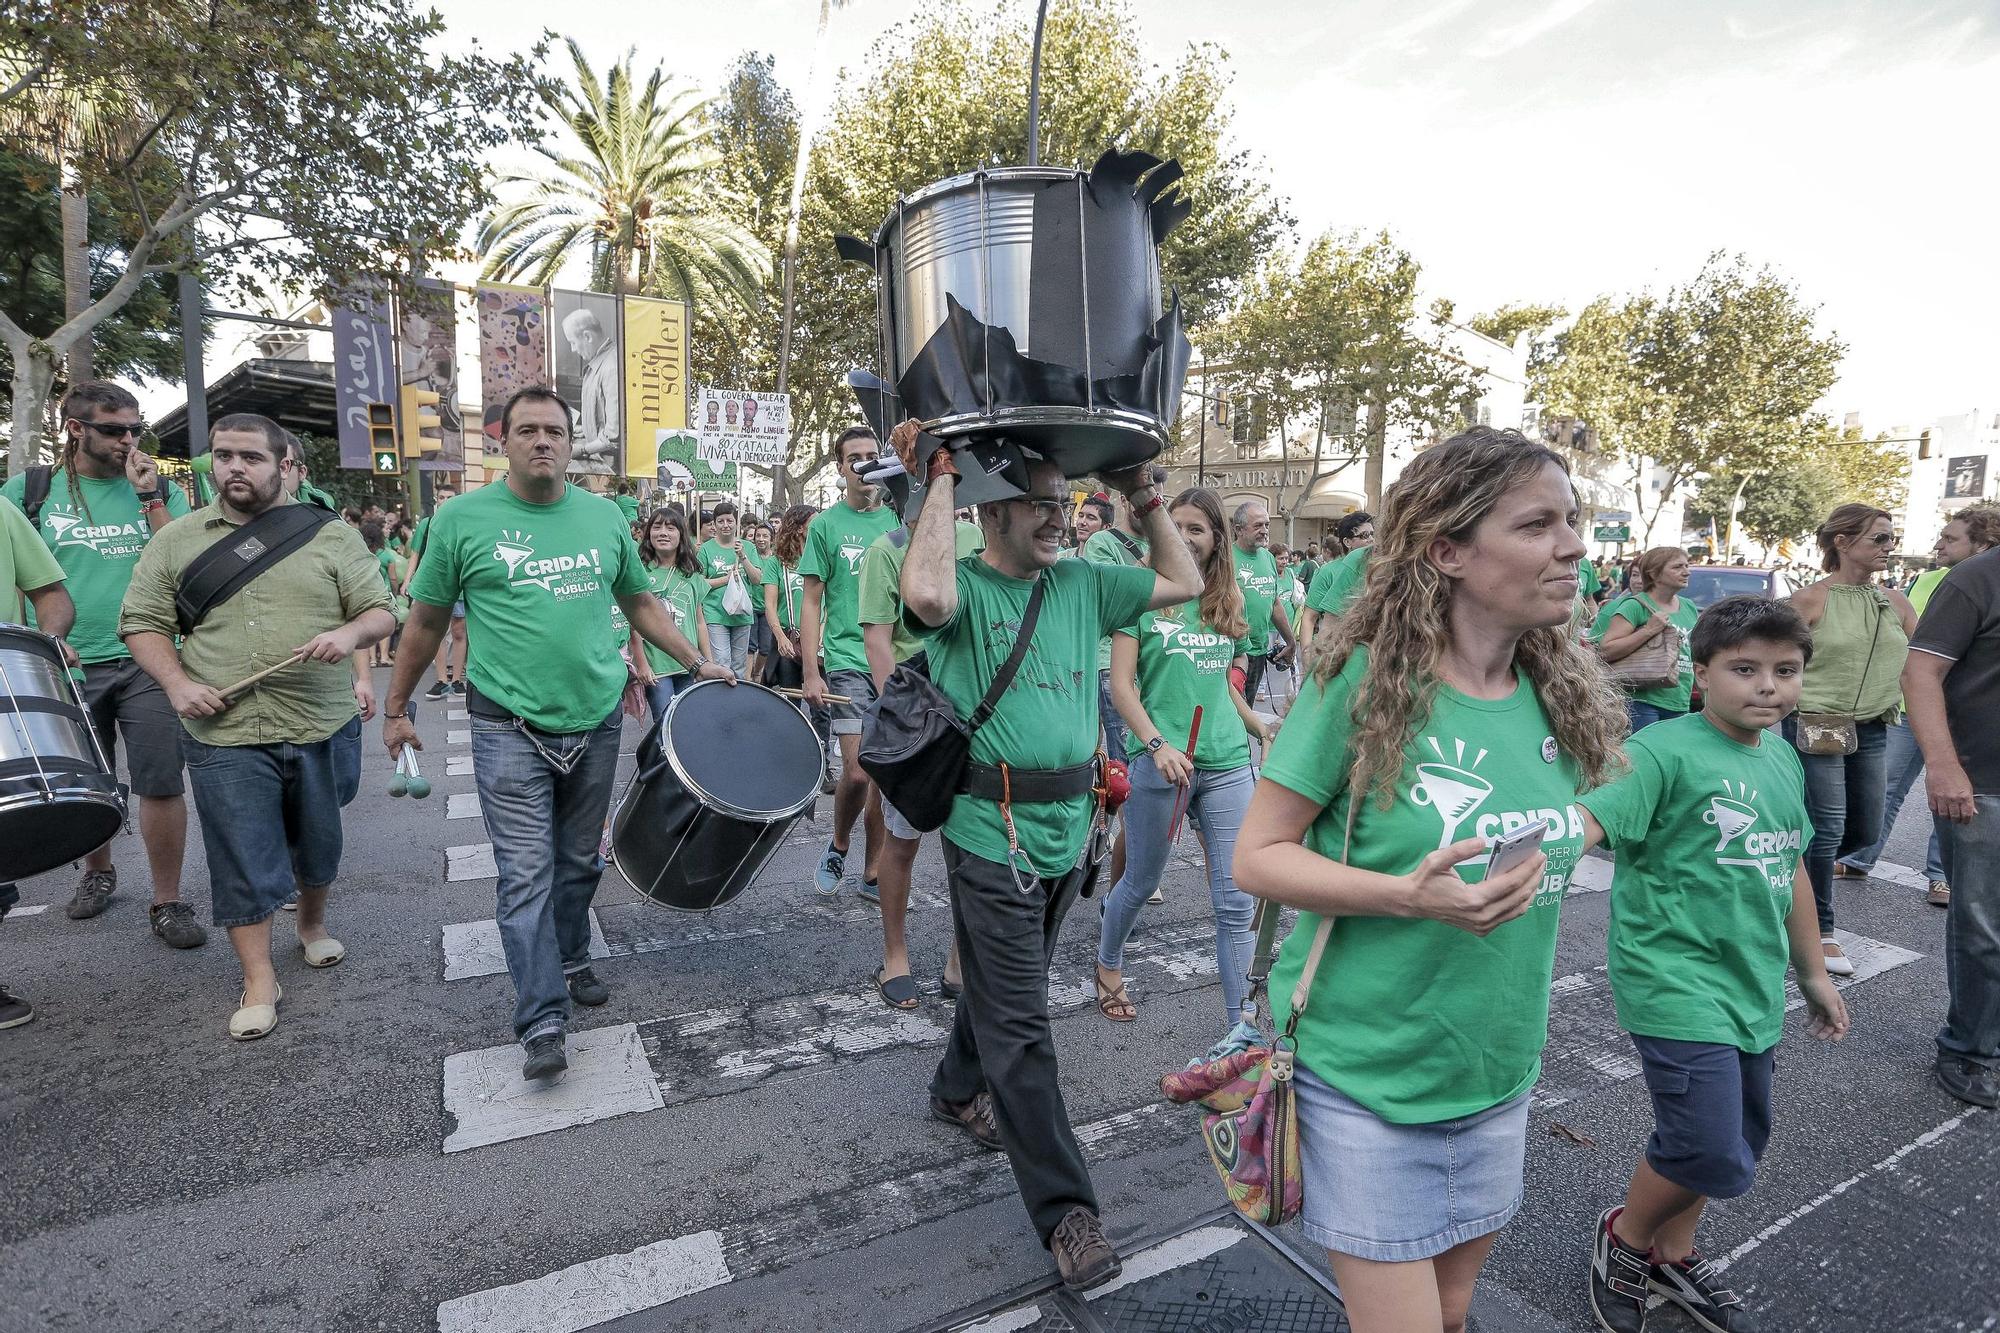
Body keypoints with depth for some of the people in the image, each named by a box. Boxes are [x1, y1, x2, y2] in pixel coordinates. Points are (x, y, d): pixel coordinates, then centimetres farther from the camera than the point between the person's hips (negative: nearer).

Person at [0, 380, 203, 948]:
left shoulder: (159, 490, 5)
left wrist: (149, 498, -11)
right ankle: (97, 873, 38)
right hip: (68, 669, 1)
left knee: (161, 785, -4)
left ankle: (167, 902, 6)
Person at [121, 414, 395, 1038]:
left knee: (319, 845, 16)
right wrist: (176, 682, -9)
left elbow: (381, 612, 1)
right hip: (224, 735, 0)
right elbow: (142, 623, 8)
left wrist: (350, 632, -21)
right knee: (242, 862, 4)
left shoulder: (331, 536, 2)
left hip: (323, 728, 1)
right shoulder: (175, 540, 5)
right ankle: (259, 981, 15)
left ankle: (313, 925, 42)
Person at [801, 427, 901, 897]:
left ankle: (873, 873, 21)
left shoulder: (899, 520, 9)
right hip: (848, 662, -3)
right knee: (858, 771, -9)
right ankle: (838, 846, 20)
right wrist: (810, 672, -6)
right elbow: (811, 602, 1)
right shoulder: (826, 524, 1)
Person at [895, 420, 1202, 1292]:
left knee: (1004, 984, 24)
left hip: (1068, 831, 7)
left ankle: (958, 1091, 50)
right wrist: (941, 480, -21)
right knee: (1020, 1024, 1)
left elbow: (1184, 583, 15)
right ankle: (1065, 1207, 12)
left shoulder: (1082, 585, 9)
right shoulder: (967, 586, -8)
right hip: (992, 836, -6)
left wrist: (1143, 495, 9)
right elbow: (926, 597, -33)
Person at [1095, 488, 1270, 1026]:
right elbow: (1121, 684, -9)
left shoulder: (1228, 604, 10)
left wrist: (1263, 730, 20)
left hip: (1228, 764, 4)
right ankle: (1108, 965, 43)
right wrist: (1157, 744, -20)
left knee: (1235, 902, 4)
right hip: (1160, 761, -3)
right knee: (1141, 882, 15)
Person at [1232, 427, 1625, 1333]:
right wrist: (1411, 897, -28)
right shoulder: (1366, 679, -20)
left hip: (1498, 1077, 6)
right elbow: (1258, 857, -17)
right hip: (1367, 1078, -5)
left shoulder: (1562, 694, -2)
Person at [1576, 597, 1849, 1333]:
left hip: (1752, 984, 8)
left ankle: (1672, 1253, 42)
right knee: (1714, 1155, -9)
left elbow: (1789, 868, 19)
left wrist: (1812, 972, 26)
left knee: (1741, 1139, 19)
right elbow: (1588, 820, -31)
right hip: (1677, 982, -8)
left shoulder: (1783, 760, 7)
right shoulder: (1664, 750, -17)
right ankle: (1624, 1236, 21)